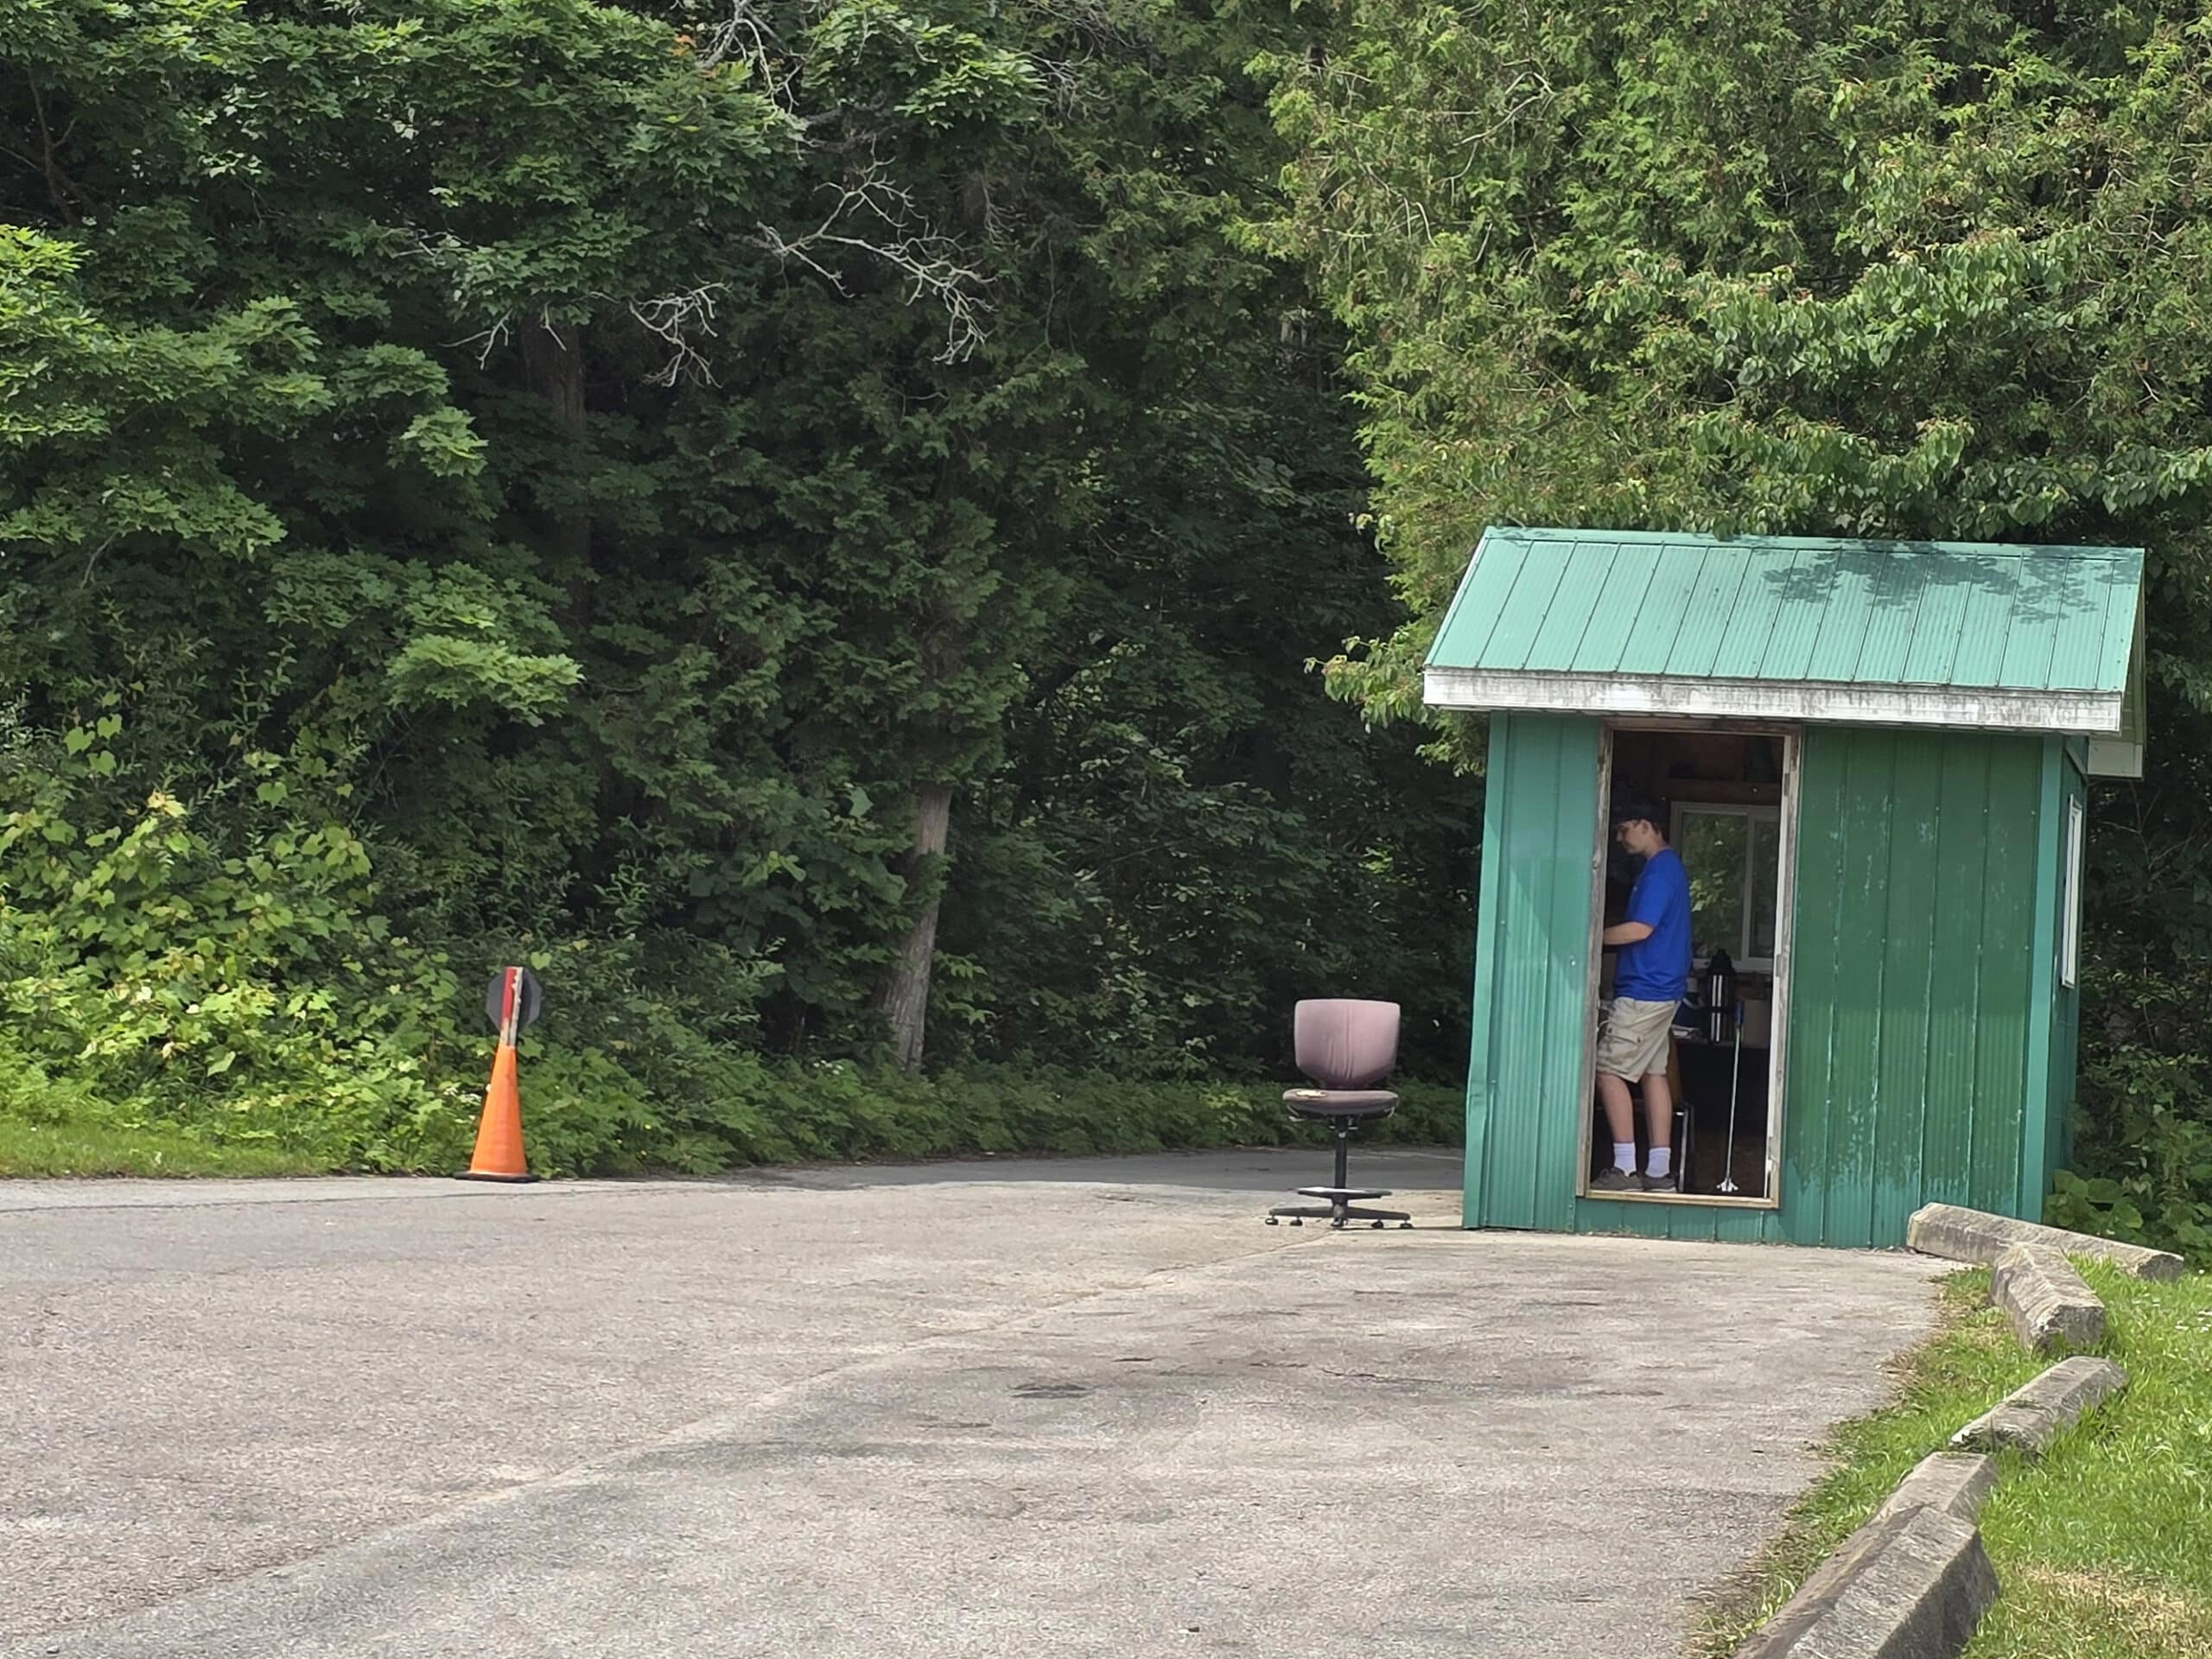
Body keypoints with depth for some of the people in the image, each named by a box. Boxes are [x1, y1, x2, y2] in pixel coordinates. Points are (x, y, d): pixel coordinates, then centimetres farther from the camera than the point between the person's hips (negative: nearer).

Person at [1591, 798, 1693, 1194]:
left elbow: (1640, 929, -21)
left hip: (1644, 991, -11)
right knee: (1654, 1073, 10)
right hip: (1662, 989, 11)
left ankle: (1625, 1168, -12)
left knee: (1609, 1071, -10)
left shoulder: (1659, 870, -15)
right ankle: (1659, 1170, 10)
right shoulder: (1669, 866, 17)